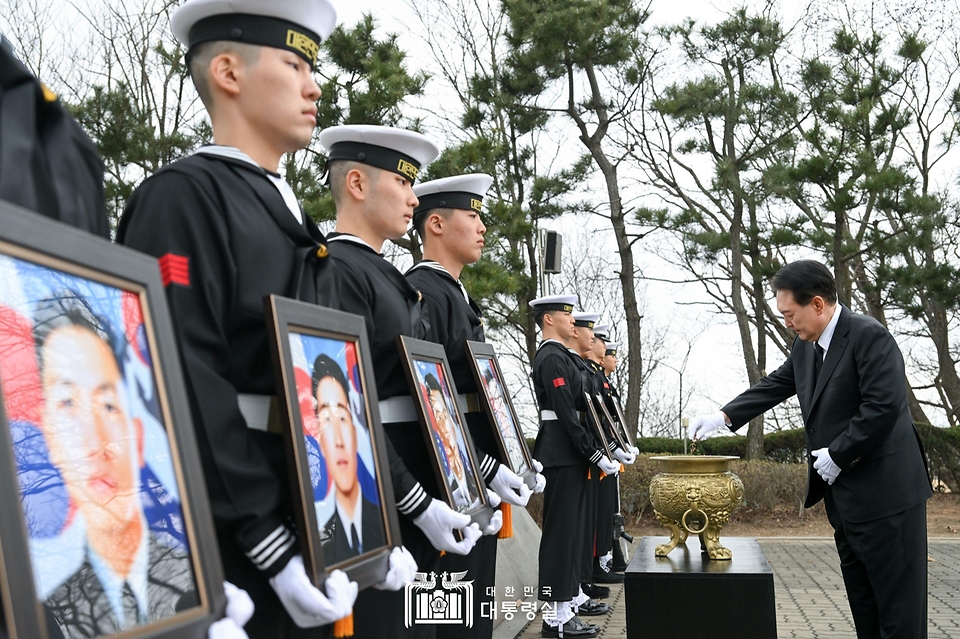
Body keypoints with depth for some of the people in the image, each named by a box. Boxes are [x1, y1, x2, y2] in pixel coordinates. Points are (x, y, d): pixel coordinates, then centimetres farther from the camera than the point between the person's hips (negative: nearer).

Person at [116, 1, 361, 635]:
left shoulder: (293, 218, 16)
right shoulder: (182, 196, -10)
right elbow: (186, 386, -20)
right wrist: (276, 547, -22)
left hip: (310, 538, 8)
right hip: (226, 551, -8)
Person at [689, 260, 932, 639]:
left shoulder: (868, 335, -17)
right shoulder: (805, 347, 9)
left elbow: (883, 405, -24)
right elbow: (774, 386, 16)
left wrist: (838, 454, -17)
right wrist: (723, 417, 5)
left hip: (884, 491, -9)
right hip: (844, 494, 9)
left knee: (897, 605, -1)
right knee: (862, 599, 15)